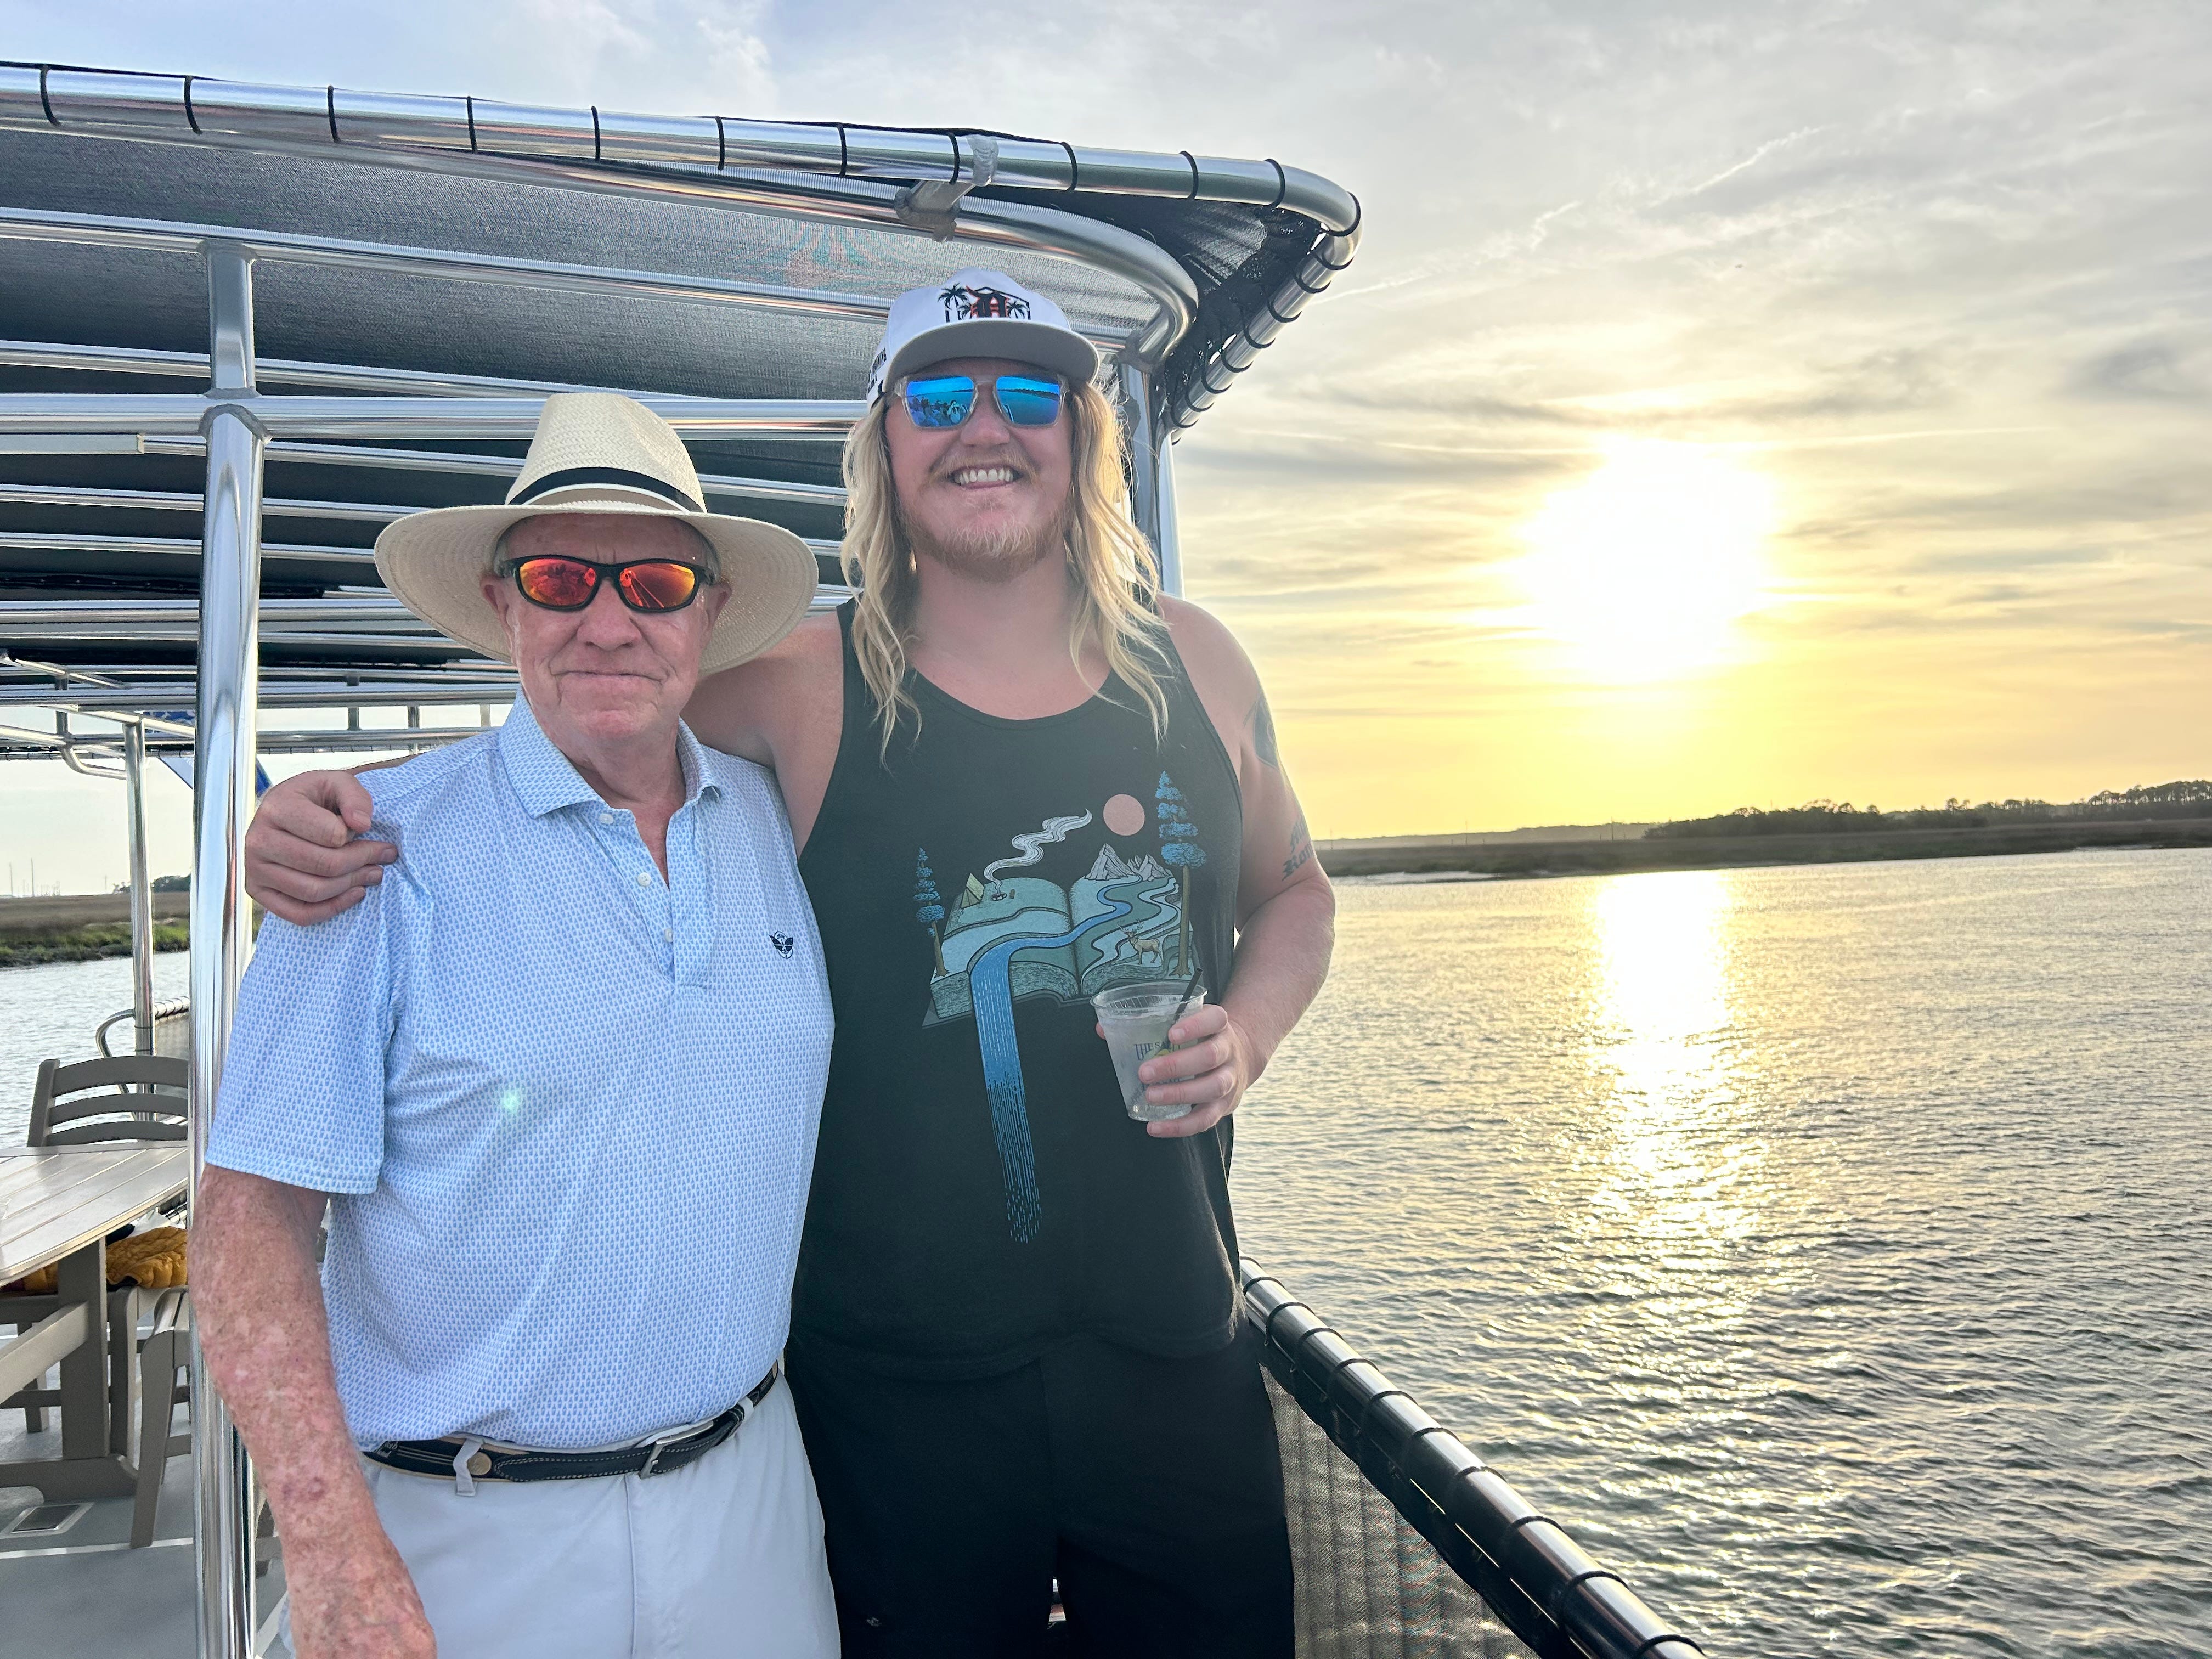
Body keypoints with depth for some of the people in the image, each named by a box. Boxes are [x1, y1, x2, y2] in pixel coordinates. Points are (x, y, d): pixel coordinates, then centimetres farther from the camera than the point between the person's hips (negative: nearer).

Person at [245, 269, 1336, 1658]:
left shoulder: (1193, 664, 2)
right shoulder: (809, 690, -7)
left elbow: (1293, 886, 16)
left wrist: (1251, 1029, -3)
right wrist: (335, 803, -11)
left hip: (1175, 1349, 3)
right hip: (902, 1378, -3)